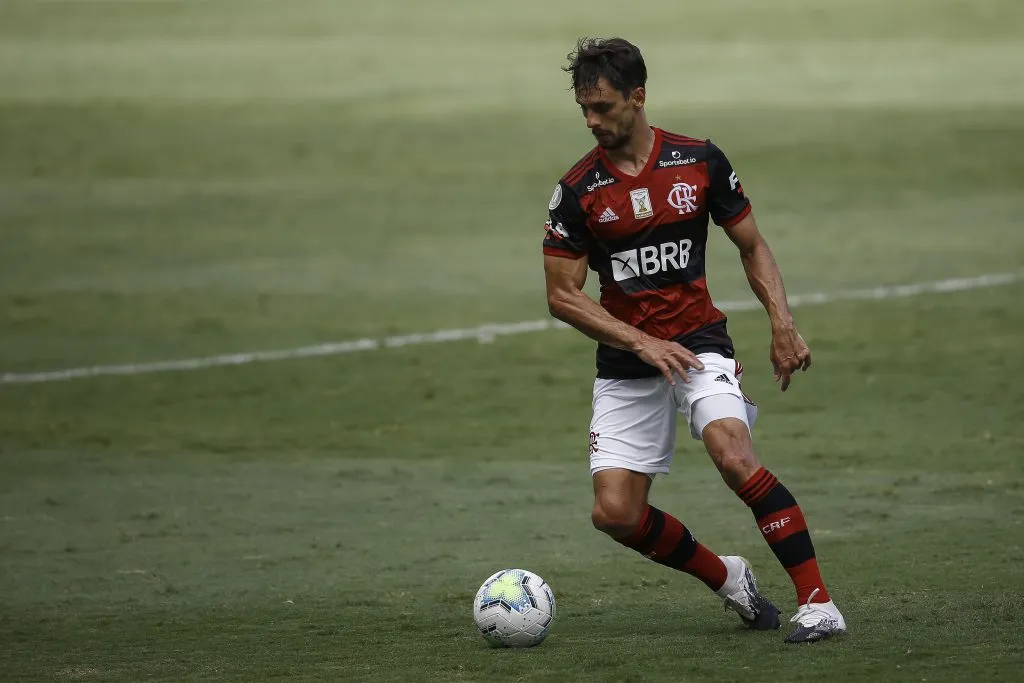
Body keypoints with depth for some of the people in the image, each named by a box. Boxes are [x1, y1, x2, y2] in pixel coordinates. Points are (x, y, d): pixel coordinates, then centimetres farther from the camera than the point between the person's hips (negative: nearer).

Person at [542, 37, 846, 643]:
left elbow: (752, 246, 8)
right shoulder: (578, 190, -4)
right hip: (624, 364, 2)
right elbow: (562, 295, -3)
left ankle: (818, 603, -25)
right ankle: (727, 579, 16)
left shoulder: (700, 162, -2)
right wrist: (641, 343, -14)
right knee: (615, 513, -7)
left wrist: (783, 325, -6)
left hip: (699, 342, -2)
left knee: (734, 456, -28)